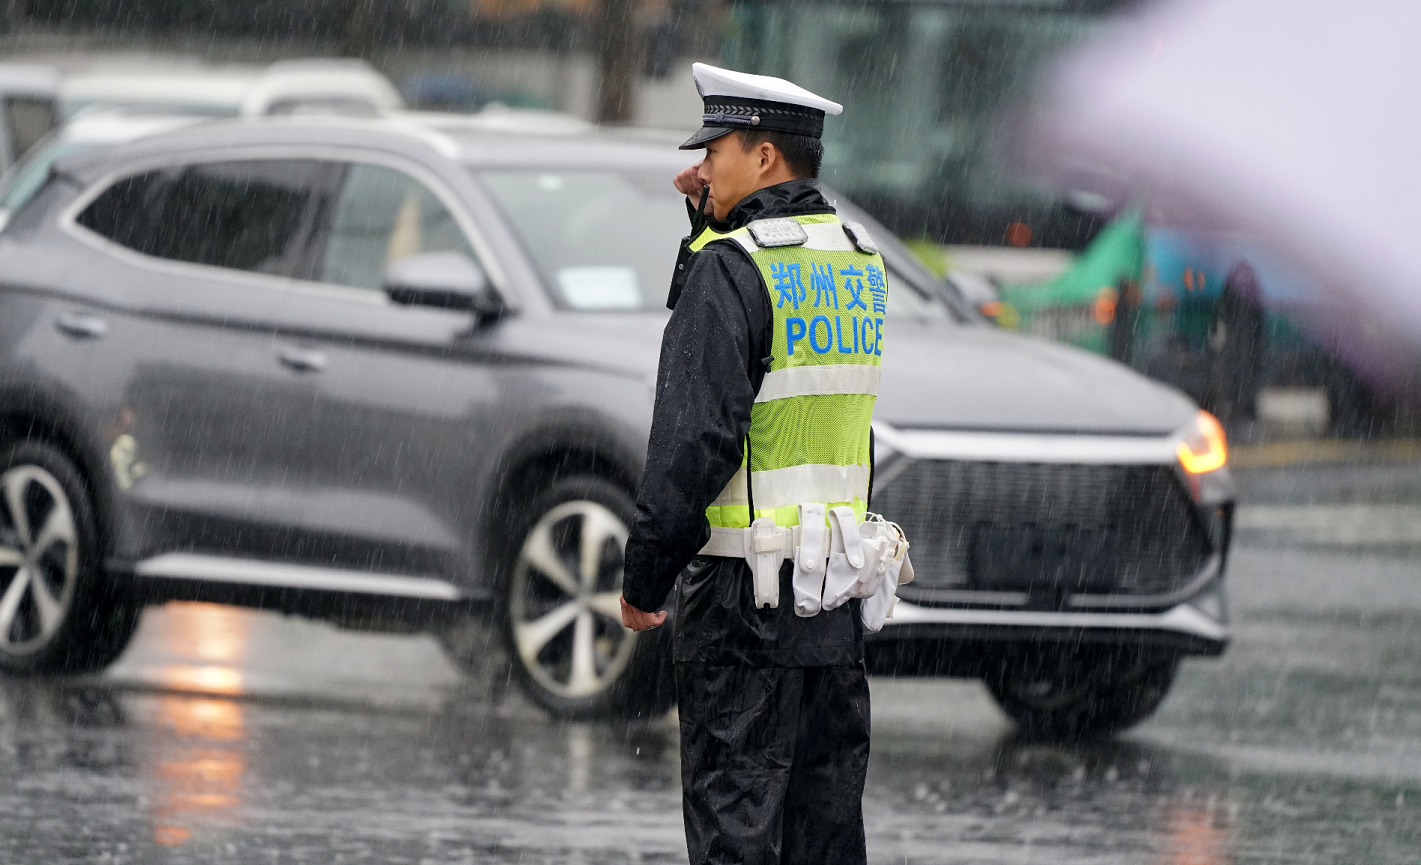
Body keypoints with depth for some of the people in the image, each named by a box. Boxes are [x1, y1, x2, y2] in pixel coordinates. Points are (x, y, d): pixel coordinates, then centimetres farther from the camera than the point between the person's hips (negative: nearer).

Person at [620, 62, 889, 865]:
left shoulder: (733, 265, -13)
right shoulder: (860, 260, 10)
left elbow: (696, 434, -18)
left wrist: (645, 574, -12)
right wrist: (714, 222, 15)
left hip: (744, 587, -7)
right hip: (836, 587, 7)